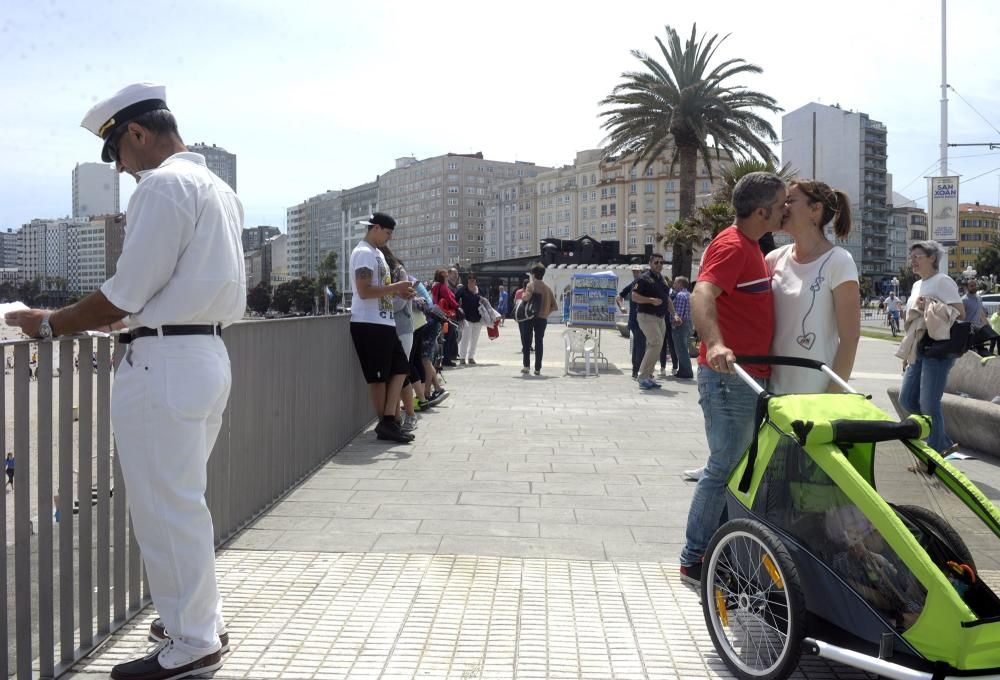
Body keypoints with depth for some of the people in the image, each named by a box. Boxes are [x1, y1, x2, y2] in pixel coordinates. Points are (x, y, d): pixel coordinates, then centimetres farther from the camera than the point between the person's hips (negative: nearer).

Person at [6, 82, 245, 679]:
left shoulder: (164, 185, -13)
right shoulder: (218, 188, 17)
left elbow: (126, 293, -15)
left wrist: (50, 326, -3)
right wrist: (132, 316, 23)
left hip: (165, 364, -10)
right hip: (207, 354, 10)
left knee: (165, 508, -1)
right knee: (184, 501, 19)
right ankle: (203, 620, 29)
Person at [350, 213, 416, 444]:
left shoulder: (377, 253, 19)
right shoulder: (364, 253, -13)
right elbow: (364, 291, -21)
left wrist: (398, 292, 10)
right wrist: (395, 287, -16)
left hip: (384, 323, 10)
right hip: (369, 324, -10)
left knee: (400, 368, 10)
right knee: (378, 377, -1)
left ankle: (388, 421, 11)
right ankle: (385, 425, 8)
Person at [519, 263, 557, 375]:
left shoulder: (531, 284, -4)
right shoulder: (547, 287, 10)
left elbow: (527, 297, -25)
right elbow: (555, 307, 8)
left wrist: (523, 295, -4)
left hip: (529, 317, -3)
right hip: (542, 318, 3)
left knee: (526, 342, 6)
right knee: (539, 343, 7)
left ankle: (526, 366, 1)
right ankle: (537, 368, 4)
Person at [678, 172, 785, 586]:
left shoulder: (750, 247, 16)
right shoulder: (731, 246, -17)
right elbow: (702, 295, -34)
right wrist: (716, 344, -50)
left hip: (749, 378, 10)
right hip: (729, 377, -10)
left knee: (738, 468, 17)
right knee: (724, 469, -5)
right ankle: (694, 561, 5)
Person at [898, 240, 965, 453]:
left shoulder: (942, 281, -6)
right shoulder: (917, 285, 19)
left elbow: (960, 314, -14)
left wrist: (930, 311, -18)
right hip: (918, 351, 9)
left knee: (929, 405, -8)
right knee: (907, 399, 8)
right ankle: (944, 442, 21)